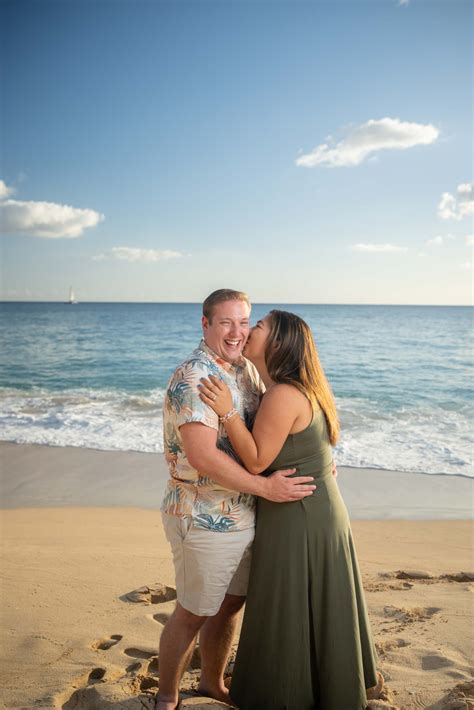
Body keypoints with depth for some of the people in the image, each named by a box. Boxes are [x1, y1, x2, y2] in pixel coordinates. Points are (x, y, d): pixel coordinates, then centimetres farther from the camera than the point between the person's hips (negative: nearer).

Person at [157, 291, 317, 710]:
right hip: (206, 519, -8)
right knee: (192, 613, 10)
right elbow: (202, 456, -28)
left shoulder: (246, 370, 6)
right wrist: (266, 488, -24)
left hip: (246, 515, 8)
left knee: (230, 604, 22)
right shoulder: (193, 377, -21)